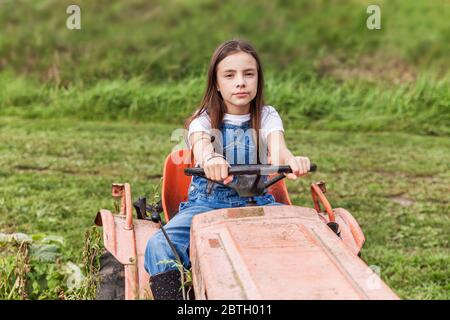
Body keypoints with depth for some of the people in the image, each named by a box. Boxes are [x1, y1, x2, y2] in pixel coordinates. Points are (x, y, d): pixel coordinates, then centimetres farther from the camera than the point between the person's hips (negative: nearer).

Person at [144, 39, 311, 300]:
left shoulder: (267, 116, 5)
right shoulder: (204, 120, 0)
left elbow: (276, 143, -19)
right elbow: (200, 143, -26)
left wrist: (287, 159, -46)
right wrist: (210, 159, -53)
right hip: (208, 201, -1)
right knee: (160, 246, -29)